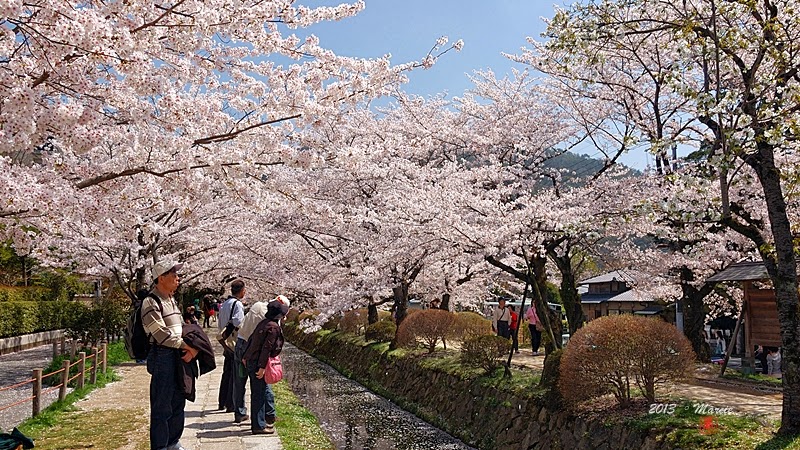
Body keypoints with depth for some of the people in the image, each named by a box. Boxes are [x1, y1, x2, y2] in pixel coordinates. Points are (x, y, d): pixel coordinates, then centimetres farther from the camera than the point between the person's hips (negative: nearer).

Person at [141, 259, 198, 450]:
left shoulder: (172, 300, 16)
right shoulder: (151, 302, -12)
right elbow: (162, 334, -19)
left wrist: (192, 348, -1)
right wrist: (187, 346, -14)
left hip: (179, 356, 9)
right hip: (162, 356, -9)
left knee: (178, 403, 17)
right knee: (161, 407, -1)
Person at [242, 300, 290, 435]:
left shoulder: (264, 323, 10)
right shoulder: (273, 327, -18)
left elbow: (251, 339, 17)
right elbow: (266, 348, -22)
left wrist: (245, 357, 25)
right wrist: (262, 367, -21)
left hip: (251, 361, 10)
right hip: (258, 364, -10)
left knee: (266, 390, 20)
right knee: (259, 395, -2)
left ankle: (269, 417, 32)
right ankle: (259, 426, 5)